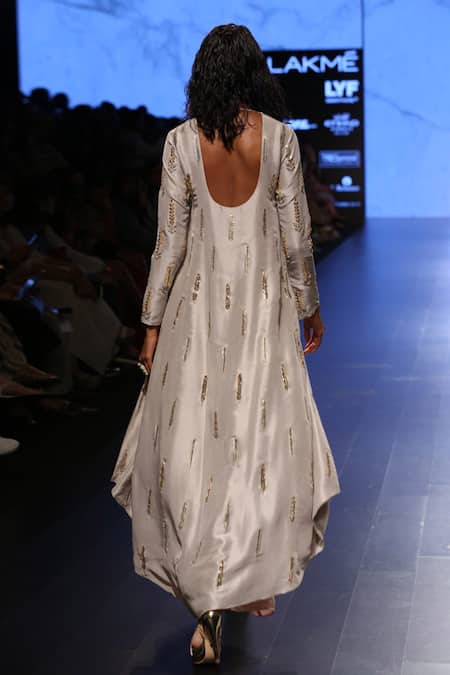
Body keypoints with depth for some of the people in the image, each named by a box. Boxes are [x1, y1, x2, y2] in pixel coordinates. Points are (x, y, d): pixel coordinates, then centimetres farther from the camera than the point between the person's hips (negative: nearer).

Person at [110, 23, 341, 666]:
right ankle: (258, 582, 21)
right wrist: (310, 306, 12)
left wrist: (153, 322, 4)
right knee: (263, 433, 11)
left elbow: (170, 240, -3)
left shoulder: (181, 141, -4)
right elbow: (296, 235, -1)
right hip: (264, 299, 0)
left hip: (200, 301, 0)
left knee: (193, 439, 4)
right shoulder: (279, 137, -5)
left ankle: (206, 600, -3)